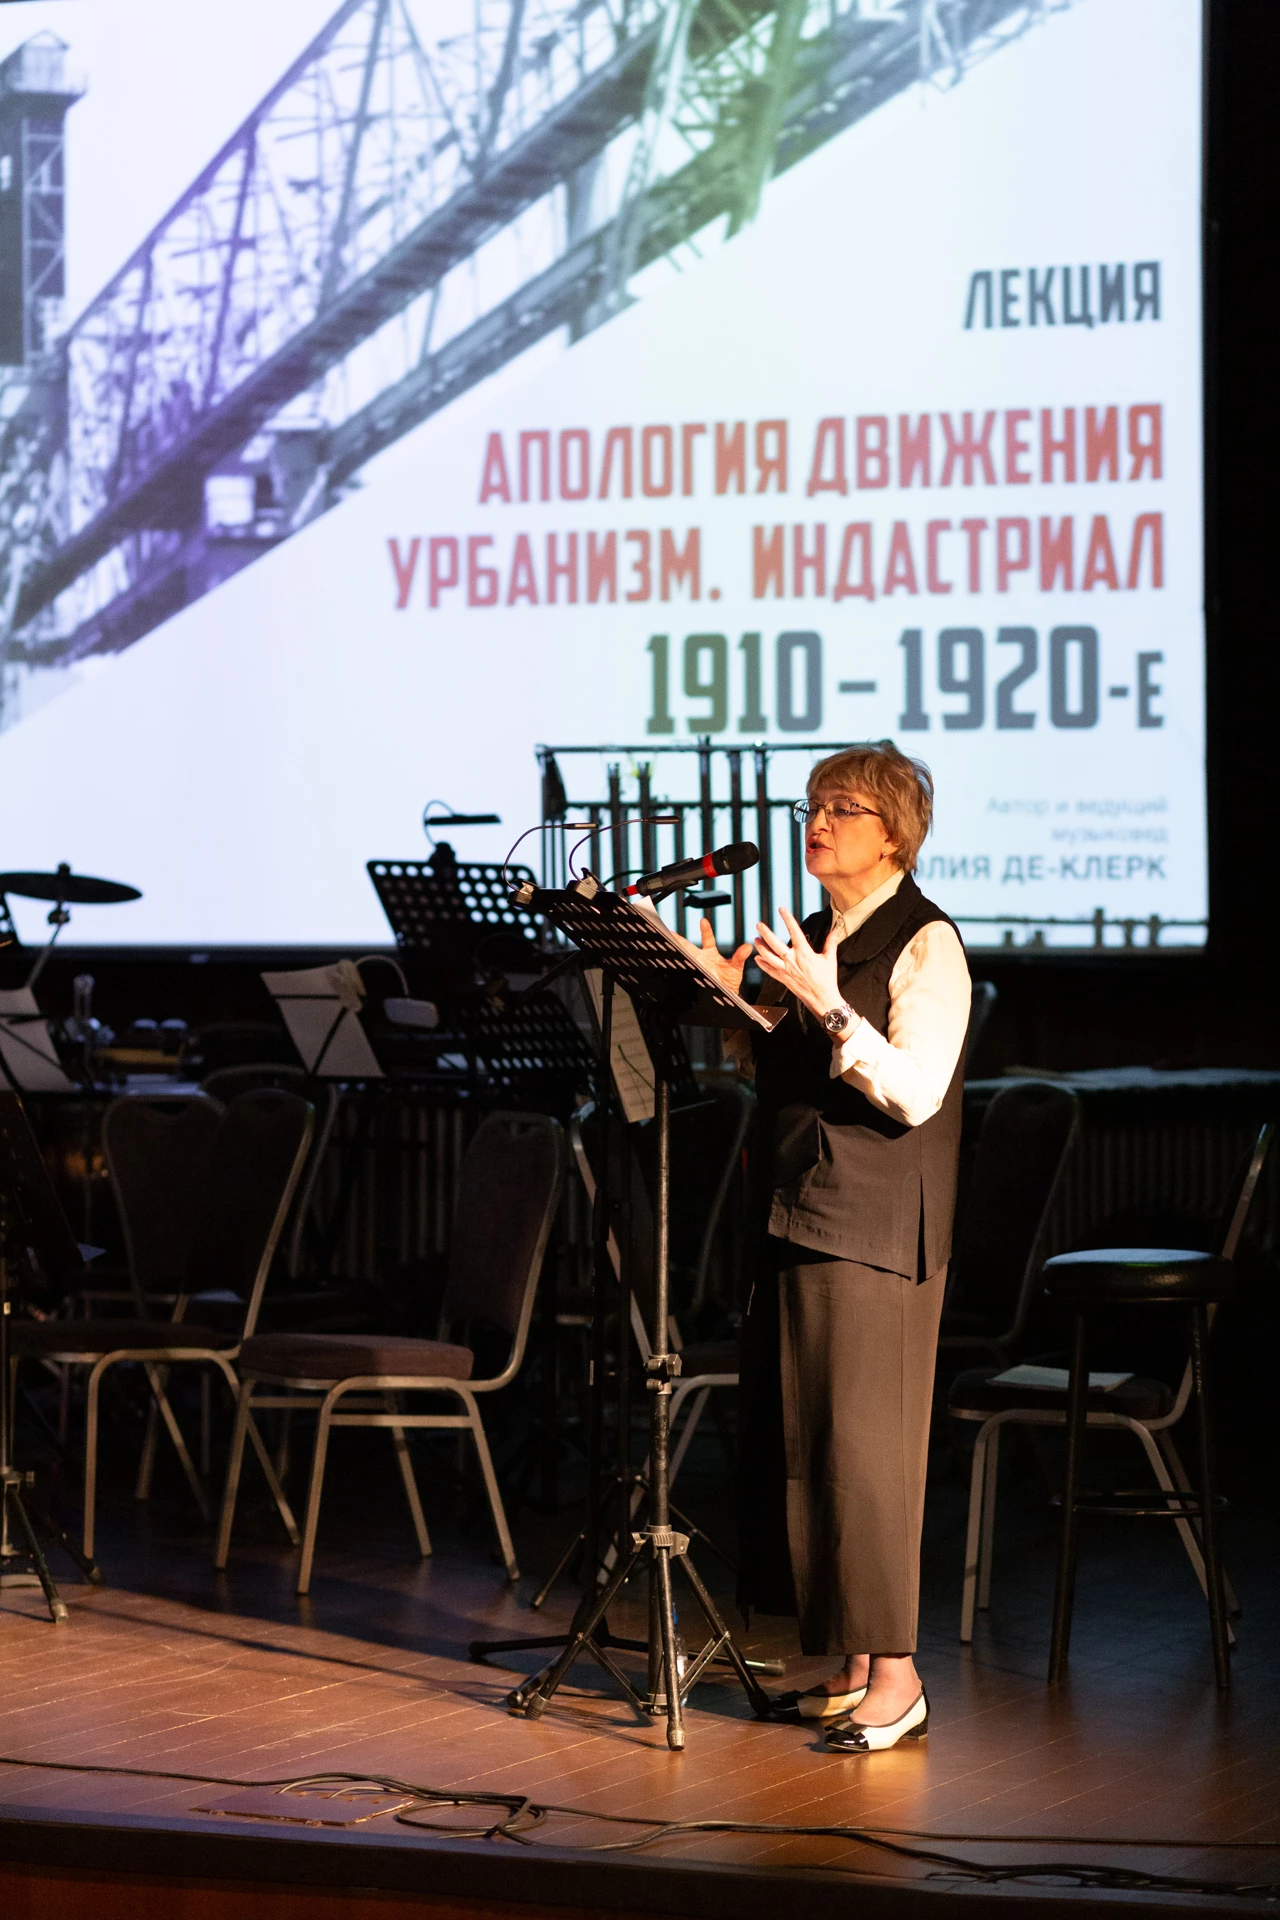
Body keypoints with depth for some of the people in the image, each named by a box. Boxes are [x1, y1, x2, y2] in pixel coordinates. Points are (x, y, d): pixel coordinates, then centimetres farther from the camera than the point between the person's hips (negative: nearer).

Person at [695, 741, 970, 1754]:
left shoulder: (927, 944, -8)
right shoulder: (812, 940, 15)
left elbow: (914, 1092, -17)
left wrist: (826, 1004, -24)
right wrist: (725, 995, 6)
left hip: (876, 1231, -8)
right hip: (796, 1215, 8)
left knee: (861, 1443, -8)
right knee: (797, 1441, 8)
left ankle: (896, 1675, -3)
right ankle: (850, 1664, 15)